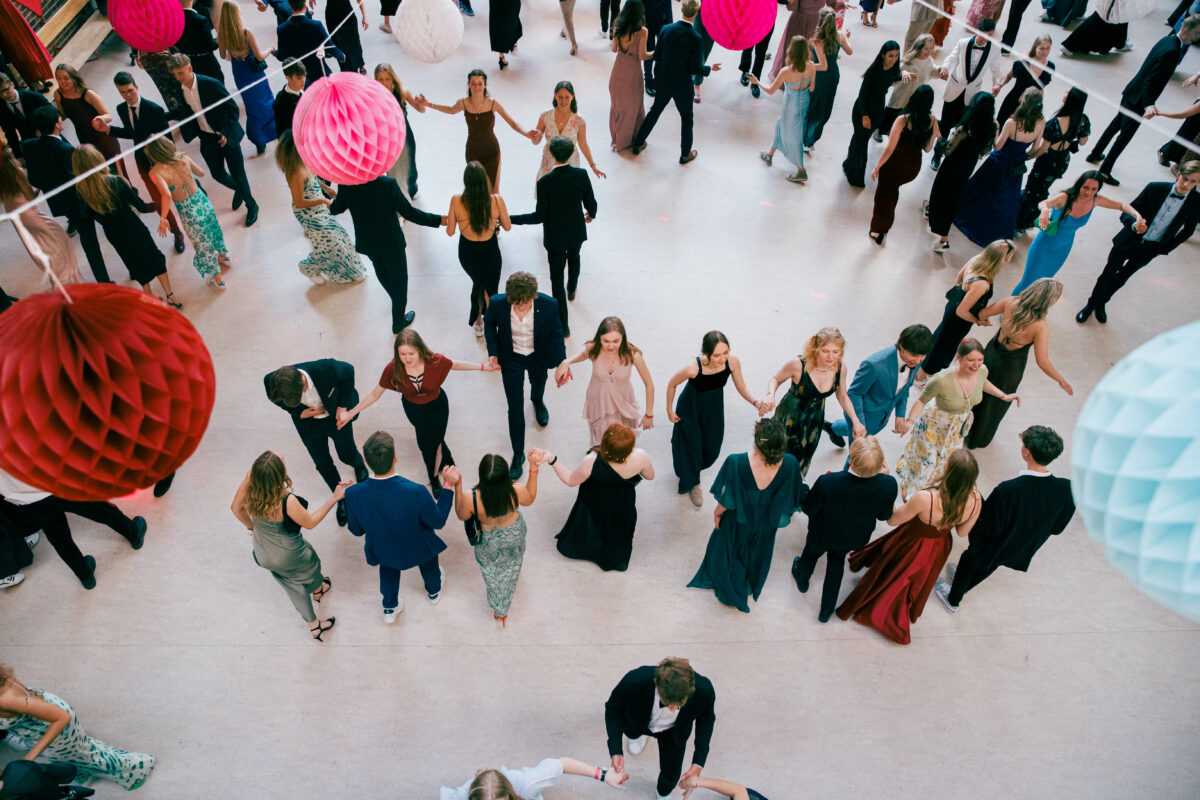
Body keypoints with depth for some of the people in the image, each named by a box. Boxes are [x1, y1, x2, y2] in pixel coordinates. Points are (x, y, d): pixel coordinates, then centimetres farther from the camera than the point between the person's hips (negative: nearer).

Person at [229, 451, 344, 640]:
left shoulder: (248, 485, -28)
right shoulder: (287, 502, -43)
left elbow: (236, 508, -5)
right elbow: (310, 522, -22)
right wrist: (334, 498, -19)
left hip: (263, 554, 5)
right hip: (289, 557, -5)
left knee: (294, 587, 31)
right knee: (310, 569, 33)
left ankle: (313, 625, 54)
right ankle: (318, 590, 69)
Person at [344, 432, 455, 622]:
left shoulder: (354, 494, -33)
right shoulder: (416, 492, -41)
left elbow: (356, 530, -13)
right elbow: (438, 522, -22)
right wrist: (448, 486, -18)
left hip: (382, 552, 1)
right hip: (418, 550, -1)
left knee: (389, 569, 38)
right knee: (428, 562, 35)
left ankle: (390, 608, 58)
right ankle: (434, 591, 65)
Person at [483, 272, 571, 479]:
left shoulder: (549, 306, -31)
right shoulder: (497, 304, -29)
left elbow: (556, 333, -12)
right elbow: (489, 323, -6)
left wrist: (562, 361, -22)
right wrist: (493, 352, -15)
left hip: (538, 357, 1)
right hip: (511, 358, -1)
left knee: (538, 384, 33)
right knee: (515, 409, 5)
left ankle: (537, 401, 73)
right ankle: (518, 454, 24)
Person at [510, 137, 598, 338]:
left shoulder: (545, 182, -26)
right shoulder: (582, 175, -16)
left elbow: (540, 216, -22)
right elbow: (591, 203, -5)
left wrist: (510, 219, -15)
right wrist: (591, 214, 20)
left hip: (555, 237, -4)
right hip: (577, 231, 4)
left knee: (557, 277, 8)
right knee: (573, 258, 36)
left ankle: (563, 326, 9)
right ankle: (571, 290, 64)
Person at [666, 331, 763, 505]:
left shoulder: (732, 362, -29)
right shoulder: (693, 368, -37)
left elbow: (742, 388, -13)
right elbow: (671, 384, -17)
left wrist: (756, 402, -32)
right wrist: (670, 410, -7)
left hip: (714, 407, 4)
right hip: (691, 408, -4)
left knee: (712, 449, 20)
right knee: (691, 446, 13)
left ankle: (692, 468, 56)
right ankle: (692, 482, 44)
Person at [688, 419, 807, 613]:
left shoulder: (736, 463, -38)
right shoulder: (790, 464, -31)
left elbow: (726, 500, -22)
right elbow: (794, 498, -13)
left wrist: (717, 512, -1)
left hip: (739, 522, -2)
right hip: (767, 523, 3)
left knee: (731, 552, 29)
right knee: (758, 553, 33)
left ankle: (733, 594, 53)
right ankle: (751, 587, 61)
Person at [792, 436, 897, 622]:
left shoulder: (827, 483, -43)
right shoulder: (889, 485, -35)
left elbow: (809, 509, -21)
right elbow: (884, 516, -13)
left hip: (823, 535, -2)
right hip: (853, 538, 2)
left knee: (812, 552, 33)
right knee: (837, 560, 34)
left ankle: (802, 580, 67)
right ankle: (827, 610, 51)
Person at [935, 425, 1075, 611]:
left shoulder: (1008, 490, -42)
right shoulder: (1065, 488, -27)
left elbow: (990, 528, -28)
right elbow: (1058, 527, -9)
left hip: (993, 548, -5)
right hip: (1024, 552, 5)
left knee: (969, 561, 28)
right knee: (986, 568, 34)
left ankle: (953, 600, 53)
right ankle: (962, 586, 62)